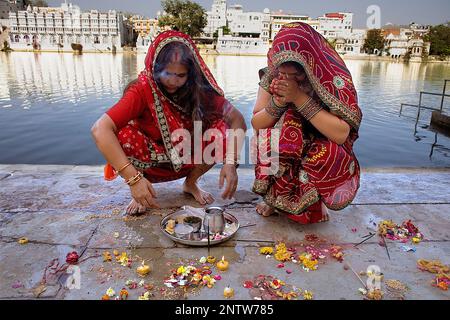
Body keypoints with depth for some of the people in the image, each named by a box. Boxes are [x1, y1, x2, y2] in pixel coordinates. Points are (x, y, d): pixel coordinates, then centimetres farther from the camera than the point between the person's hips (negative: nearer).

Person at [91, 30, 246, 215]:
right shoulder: (143, 90, -25)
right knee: (123, 135, -32)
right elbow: (100, 130, -35)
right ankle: (140, 194, -3)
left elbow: (237, 119, -17)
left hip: (187, 161, 2)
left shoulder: (200, 89, -17)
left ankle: (191, 183, 3)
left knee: (223, 129, -22)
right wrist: (133, 179, -42)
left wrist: (230, 162, -33)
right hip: (149, 163, -2)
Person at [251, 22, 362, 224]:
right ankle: (276, 196, -2)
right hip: (278, 157, 2)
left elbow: (341, 134, -29)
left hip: (322, 160, -1)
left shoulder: (335, 78, -20)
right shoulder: (271, 76, -11)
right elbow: (256, 124, -9)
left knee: (332, 152, -33)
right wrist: (278, 102, -28)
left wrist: (300, 98, -33)